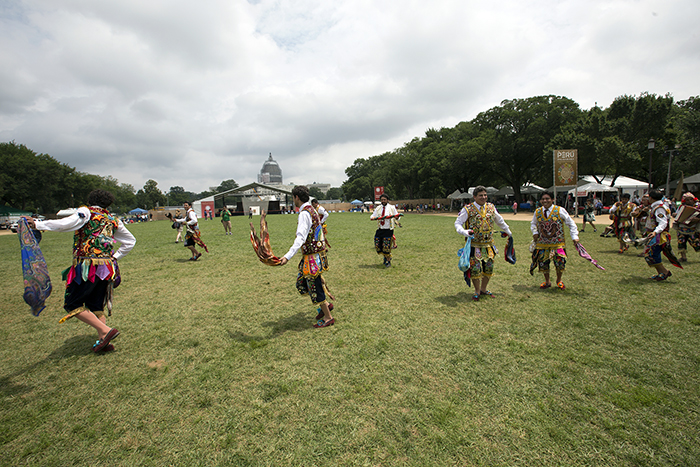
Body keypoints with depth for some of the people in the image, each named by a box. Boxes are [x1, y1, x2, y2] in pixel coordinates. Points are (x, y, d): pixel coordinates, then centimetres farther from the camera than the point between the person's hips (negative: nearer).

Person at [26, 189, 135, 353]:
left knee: (72, 305, 5)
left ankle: (105, 330, -6)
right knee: (96, 305, 16)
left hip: (88, 266, -6)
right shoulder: (112, 220, 15)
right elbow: (130, 241, 22)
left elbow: (66, 223, -19)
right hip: (107, 267, 6)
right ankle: (103, 341, 13)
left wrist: (37, 224, -14)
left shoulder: (86, 212, 0)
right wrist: (115, 257, 22)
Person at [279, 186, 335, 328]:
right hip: (317, 251, 10)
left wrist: (288, 256, -38)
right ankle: (326, 304, 26)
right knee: (302, 282, 18)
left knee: (314, 285, 1)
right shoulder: (312, 210, 11)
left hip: (312, 256, -10)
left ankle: (328, 317, 15)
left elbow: (301, 238, -30)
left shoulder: (304, 214, -19)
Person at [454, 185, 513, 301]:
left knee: (489, 267, 10)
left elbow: (500, 221, 23)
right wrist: (465, 232, -25)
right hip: (474, 245, -5)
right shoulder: (468, 209, -8)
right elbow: (457, 223, -6)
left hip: (488, 244, 5)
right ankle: (477, 292, 17)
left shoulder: (491, 207, 6)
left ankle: (483, 289, 30)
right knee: (476, 268, -3)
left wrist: (508, 232, 32)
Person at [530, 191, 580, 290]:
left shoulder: (559, 211, -7)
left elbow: (571, 223, 1)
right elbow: (533, 223, 19)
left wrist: (574, 237, -5)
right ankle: (547, 281, 27)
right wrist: (535, 232, 1)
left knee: (560, 262, -7)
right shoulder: (537, 212, 1)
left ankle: (559, 281, 22)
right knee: (542, 262, 4)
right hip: (542, 243, 2)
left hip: (557, 243, -2)